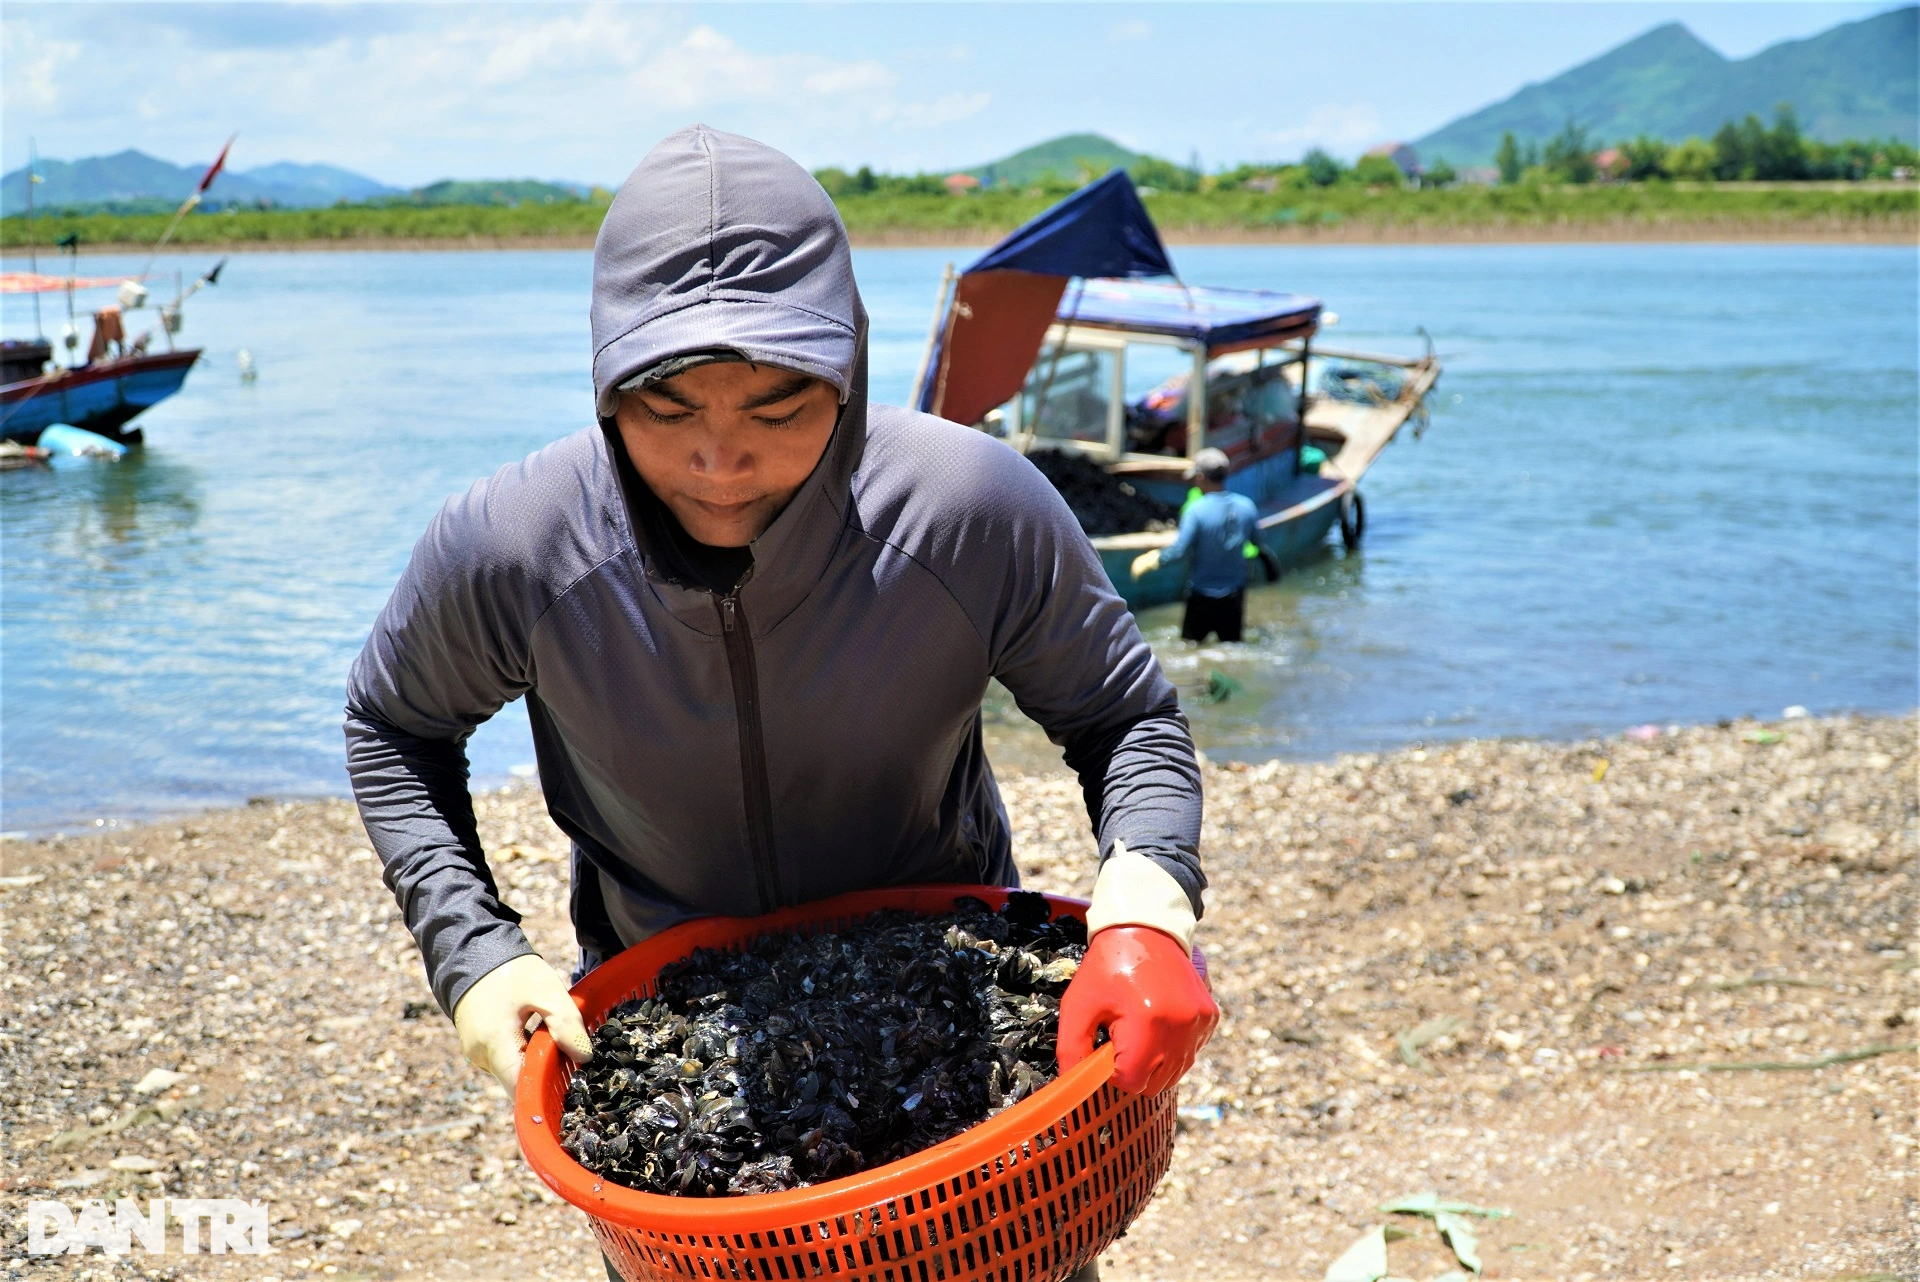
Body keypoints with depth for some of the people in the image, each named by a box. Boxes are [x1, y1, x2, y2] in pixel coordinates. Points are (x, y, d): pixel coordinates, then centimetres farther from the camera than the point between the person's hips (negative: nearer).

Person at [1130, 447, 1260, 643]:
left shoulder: (1195, 510, -21)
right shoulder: (1246, 506, -7)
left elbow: (1179, 550, -23)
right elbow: (1259, 543, 7)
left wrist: (1151, 560, -8)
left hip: (1202, 596, -4)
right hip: (1235, 595, 4)